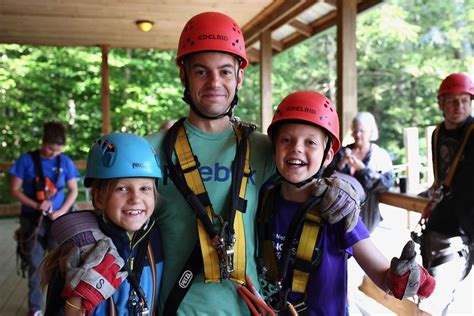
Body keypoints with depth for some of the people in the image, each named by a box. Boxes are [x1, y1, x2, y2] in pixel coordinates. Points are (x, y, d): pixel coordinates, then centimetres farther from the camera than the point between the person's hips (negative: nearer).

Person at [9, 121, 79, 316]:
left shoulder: (65, 162, -1)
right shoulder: (26, 160, -5)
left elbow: (73, 190, 5)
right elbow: (14, 190, -3)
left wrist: (62, 211, -11)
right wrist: (36, 205, -17)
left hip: (58, 220, 0)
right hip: (32, 220, 0)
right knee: (34, 264, 9)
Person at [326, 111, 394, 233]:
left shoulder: (381, 155, 2)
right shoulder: (343, 151, 9)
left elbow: (388, 182, -11)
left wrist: (362, 168, -19)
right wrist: (341, 163, -15)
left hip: (366, 211, -2)